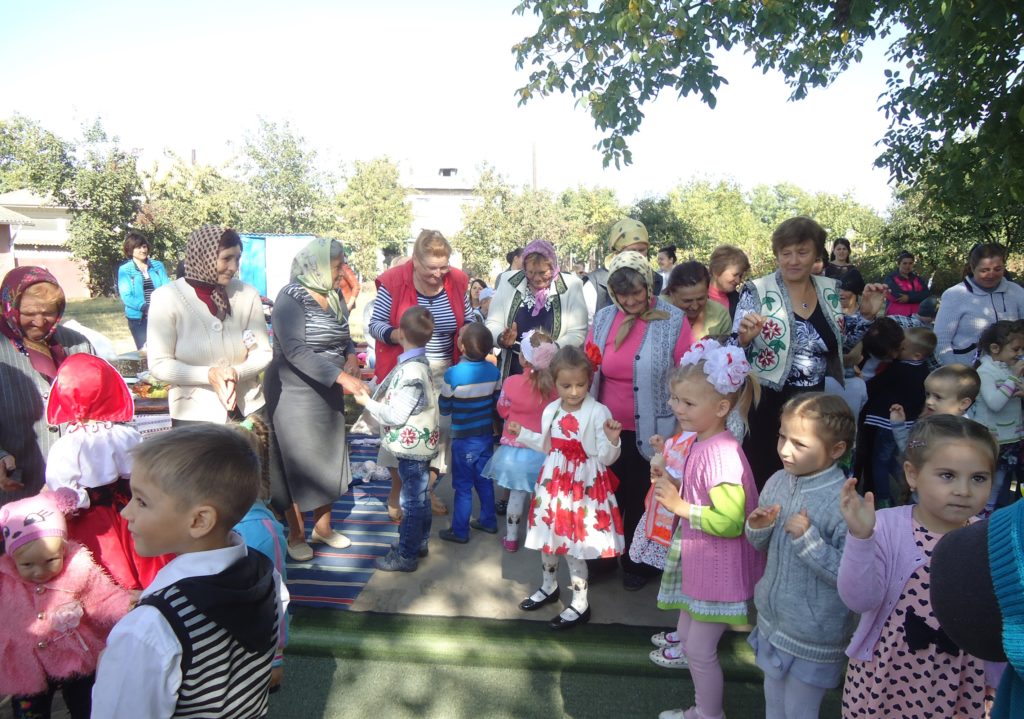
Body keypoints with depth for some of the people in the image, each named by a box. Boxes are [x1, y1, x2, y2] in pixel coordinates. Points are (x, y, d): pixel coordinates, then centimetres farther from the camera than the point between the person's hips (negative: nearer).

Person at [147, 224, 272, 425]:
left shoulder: (247, 294, -4)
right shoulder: (167, 297, -7)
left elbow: (263, 353, 0)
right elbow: (159, 364, -8)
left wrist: (237, 373, -19)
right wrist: (209, 375, -22)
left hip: (248, 411, 2)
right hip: (194, 415, -2)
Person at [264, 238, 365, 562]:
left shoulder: (334, 296, 4)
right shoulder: (291, 298, -17)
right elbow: (296, 350, -28)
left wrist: (351, 355, -7)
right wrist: (341, 376, -33)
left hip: (328, 392, 7)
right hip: (294, 393, -7)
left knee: (328, 459, 14)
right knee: (297, 463, 4)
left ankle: (323, 526, 31)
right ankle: (296, 535, 21)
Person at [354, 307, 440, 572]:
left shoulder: (411, 371, -25)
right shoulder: (419, 362, 5)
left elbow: (396, 416, -22)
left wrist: (367, 401, -12)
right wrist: (375, 397, 9)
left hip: (412, 447, -10)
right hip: (419, 444, 10)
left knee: (412, 501, 3)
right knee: (418, 497, 20)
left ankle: (406, 556, 15)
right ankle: (418, 543, 35)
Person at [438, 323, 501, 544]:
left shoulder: (453, 374, -20)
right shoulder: (494, 371, -7)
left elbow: (444, 409, -10)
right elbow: (497, 403, 5)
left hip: (464, 440, -4)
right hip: (487, 435, 5)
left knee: (463, 486, 7)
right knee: (484, 480, 20)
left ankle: (460, 531, 18)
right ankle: (488, 521, 32)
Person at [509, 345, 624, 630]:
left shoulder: (598, 412, -17)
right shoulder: (551, 410, 2)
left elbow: (606, 458, -16)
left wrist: (612, 439, -34)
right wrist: (522, 433, 15)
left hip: (583, 486, -6)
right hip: (553, 481, 7)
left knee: (573, 544, 1)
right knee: (547, 536, 19)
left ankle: (580, 604, 21)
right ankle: (548, 587, 44)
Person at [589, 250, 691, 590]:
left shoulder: (674, 321, -14)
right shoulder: (603, 319, -1)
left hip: (652, 432, -3)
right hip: (608, 429, 3)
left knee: (642, 499, 17)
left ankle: (638, 563, 40)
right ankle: (603, 556, 42)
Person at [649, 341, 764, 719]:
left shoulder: (721, 452, -28)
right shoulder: (699, 443, 3)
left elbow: (730, 521, -29)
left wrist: (680, 506, -25)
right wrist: (669, 482, 0)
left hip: (720, 570, -10)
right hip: (699, 563, 10)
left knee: (699, 649, 7)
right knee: (686, 635, 24)